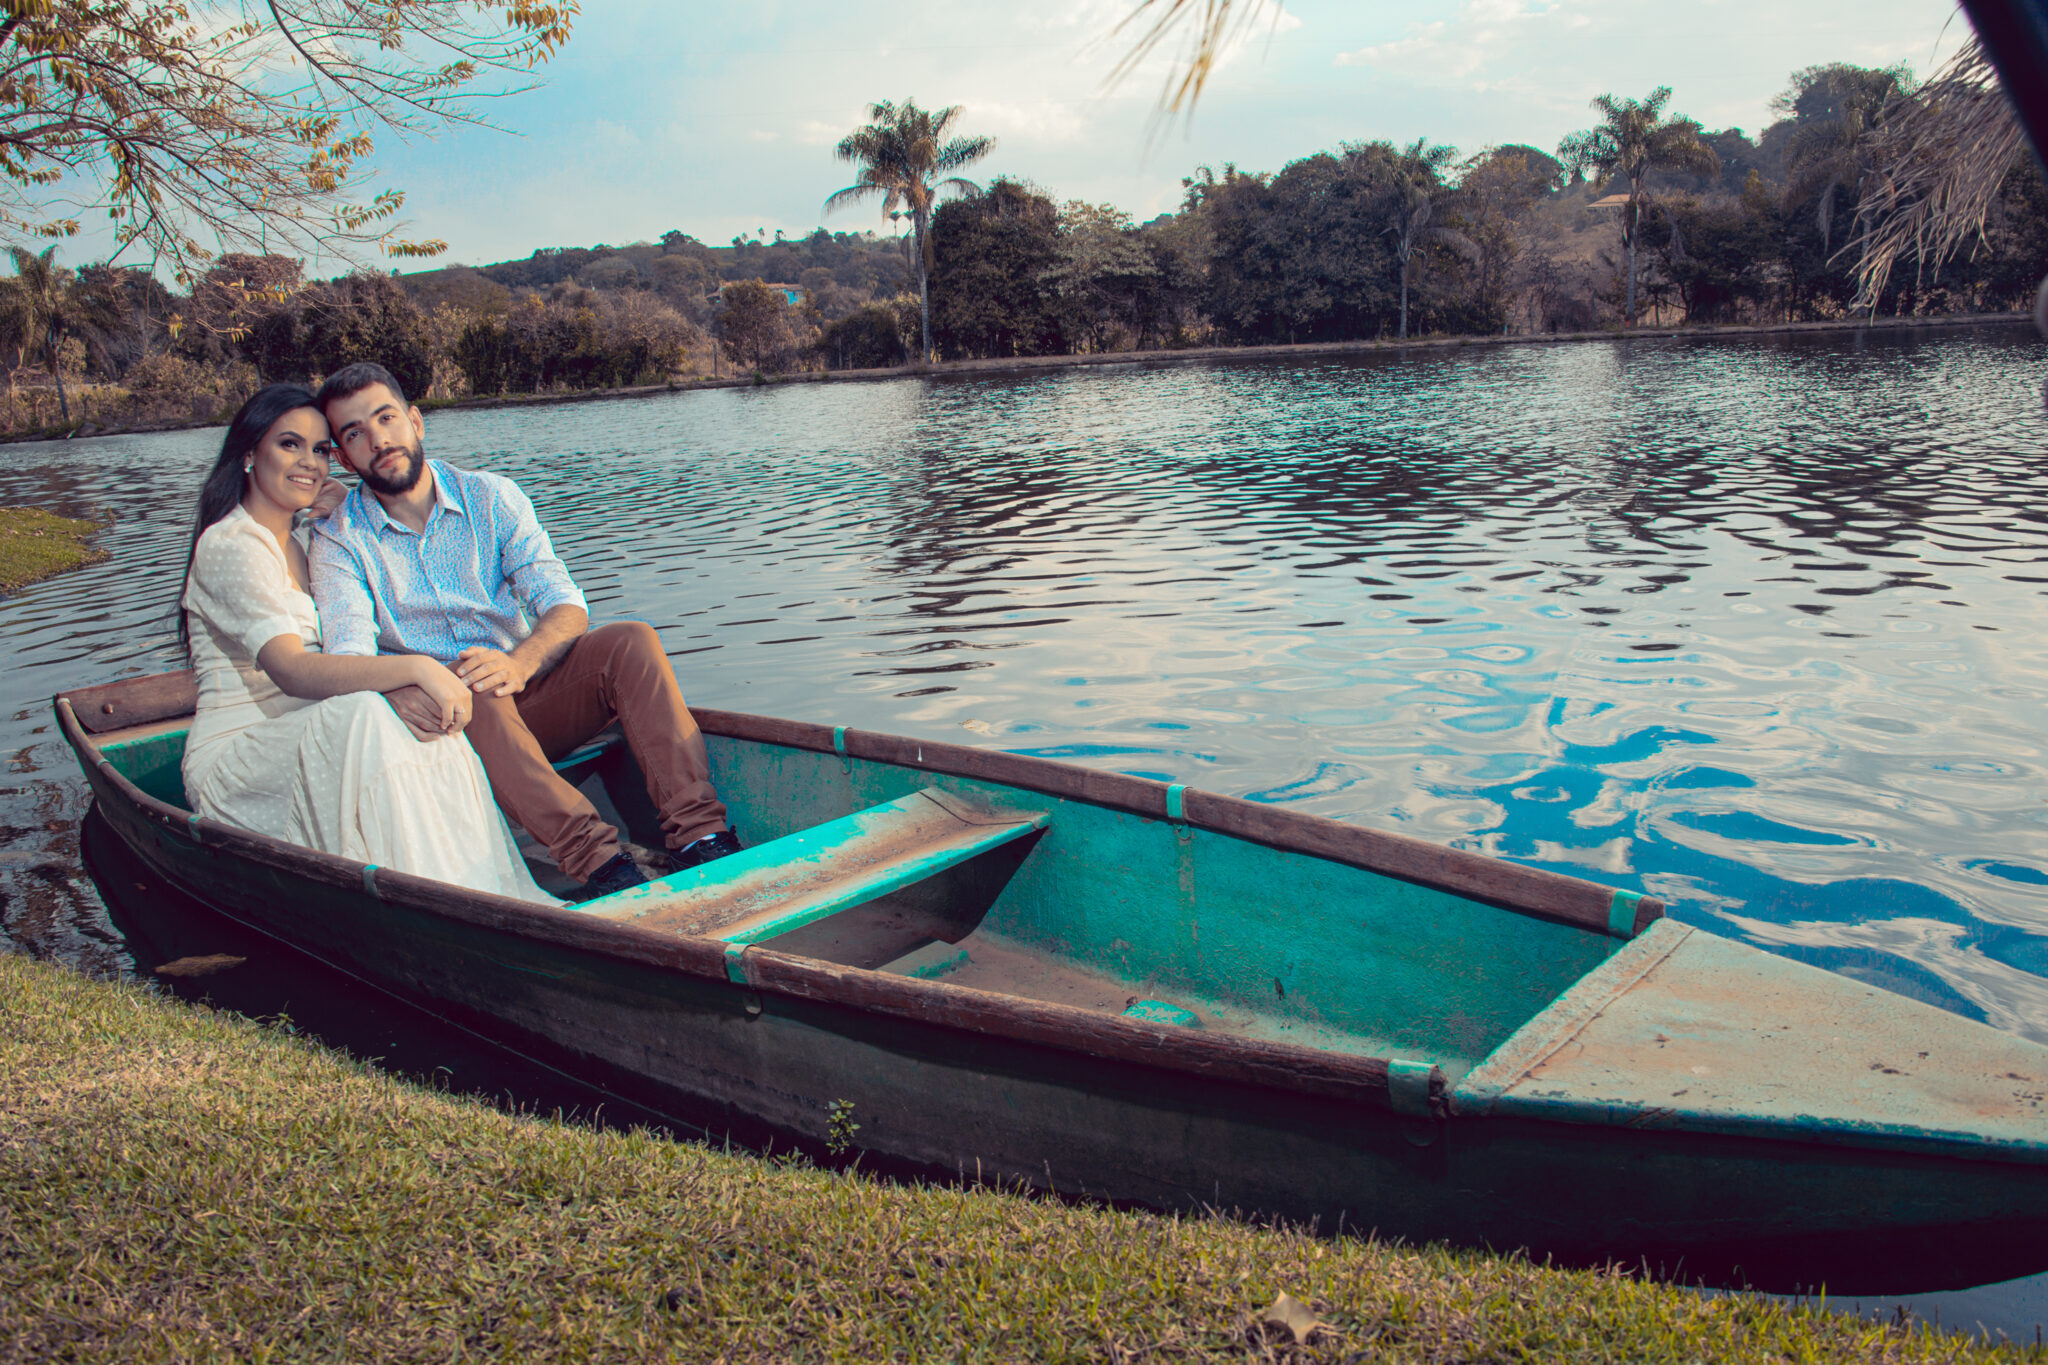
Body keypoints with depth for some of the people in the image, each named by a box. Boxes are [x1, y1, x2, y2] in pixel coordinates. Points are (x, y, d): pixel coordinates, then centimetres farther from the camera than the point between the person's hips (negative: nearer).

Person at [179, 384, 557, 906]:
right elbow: (293, 670, -26)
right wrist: (416, 668, -36)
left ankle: (507, 897, -29)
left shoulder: (293, 547, 19)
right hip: (231, 760, -8)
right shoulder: (232, 545, -11)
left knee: (428, 726, -19)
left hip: (309, 744, 8)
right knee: (365, 716, -35)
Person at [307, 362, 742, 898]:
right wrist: (396, 687, -40)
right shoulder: (337, 541, 1)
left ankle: (699, 834, -38)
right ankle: (597, 859, -51)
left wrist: (518, 662, -29)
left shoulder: (491, 497, 5)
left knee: (631, 642, -23)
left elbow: (566, 606, -7)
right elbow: (348, 653, -15)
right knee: (472, 692, -36)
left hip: (528, 696, 2)